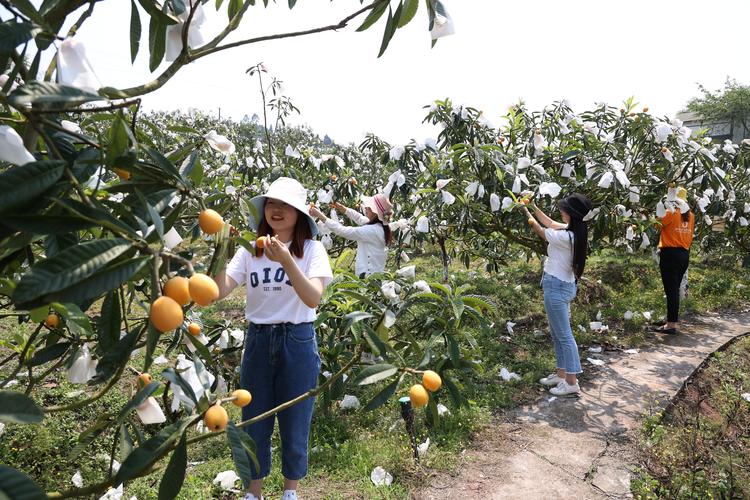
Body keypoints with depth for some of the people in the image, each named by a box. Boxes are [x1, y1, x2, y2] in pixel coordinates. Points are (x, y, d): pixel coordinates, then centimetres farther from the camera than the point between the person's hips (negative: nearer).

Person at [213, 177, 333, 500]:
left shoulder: (312, 249, -9)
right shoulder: (250, 250, 0)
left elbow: (313, 298, -23)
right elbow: (219, 292, -9)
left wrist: (286, 260, -35)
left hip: (297, 343, -2)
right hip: (258, 340, 3)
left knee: (294, 423, 12)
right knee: (254, 421, 15)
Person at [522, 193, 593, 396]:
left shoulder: (566, 236, -23)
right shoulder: (575, 231, 3)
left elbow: (542, 232, -6)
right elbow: (550, 223, 18)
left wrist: (527, 214, 9)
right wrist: (533, 206, 17)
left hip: (556, 286, -10)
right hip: (563, 285, 10)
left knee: (564, 335, -2)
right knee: (557, 334, 18)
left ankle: (572, 383, 7)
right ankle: (561, 374, 29)